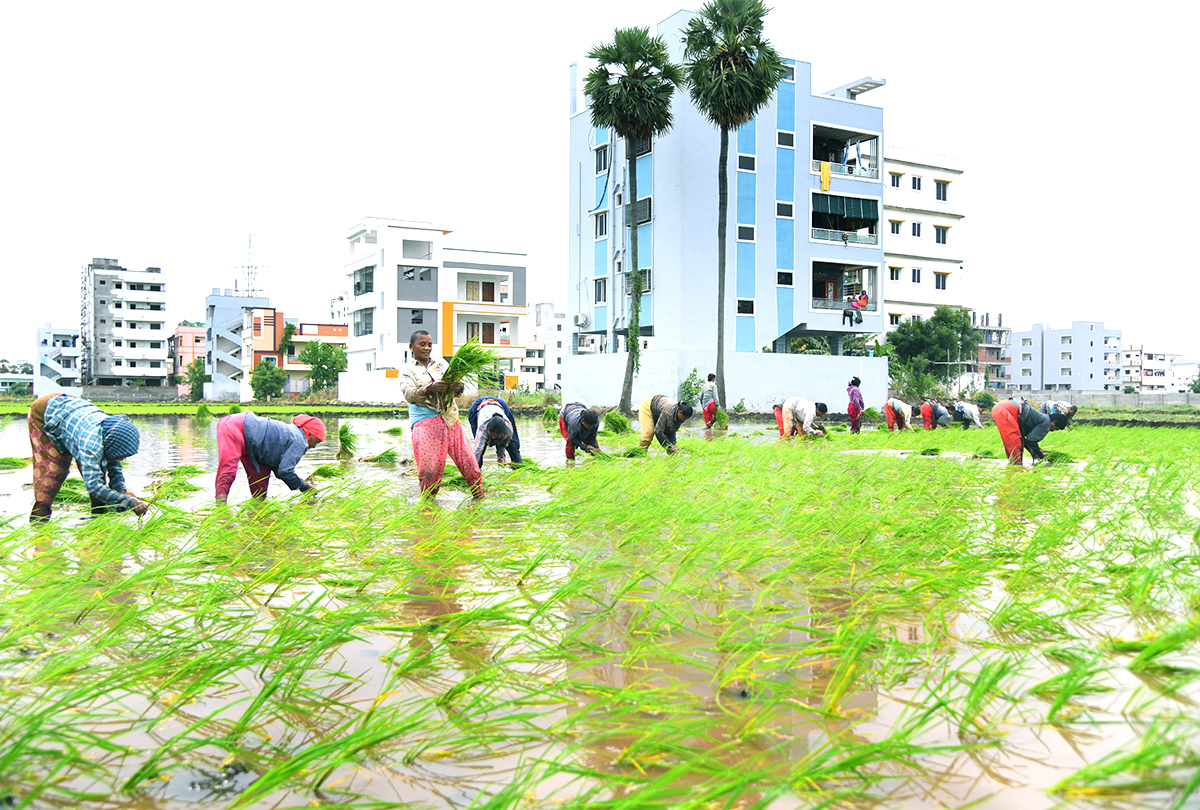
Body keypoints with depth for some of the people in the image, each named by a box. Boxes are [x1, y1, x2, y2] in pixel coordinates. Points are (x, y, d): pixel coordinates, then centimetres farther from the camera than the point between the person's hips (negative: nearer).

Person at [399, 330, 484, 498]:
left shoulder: (441, 363, 17)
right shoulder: (407, 370, 7)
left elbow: (455, 384, 8)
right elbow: (409, 394, -9)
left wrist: (460, 387, -18)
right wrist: (429, 390, -29)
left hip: (450, 418, 3)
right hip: (425, 421, -3)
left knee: (469, 462, 0)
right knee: (430, 468, -13)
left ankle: (479, 497, 15)